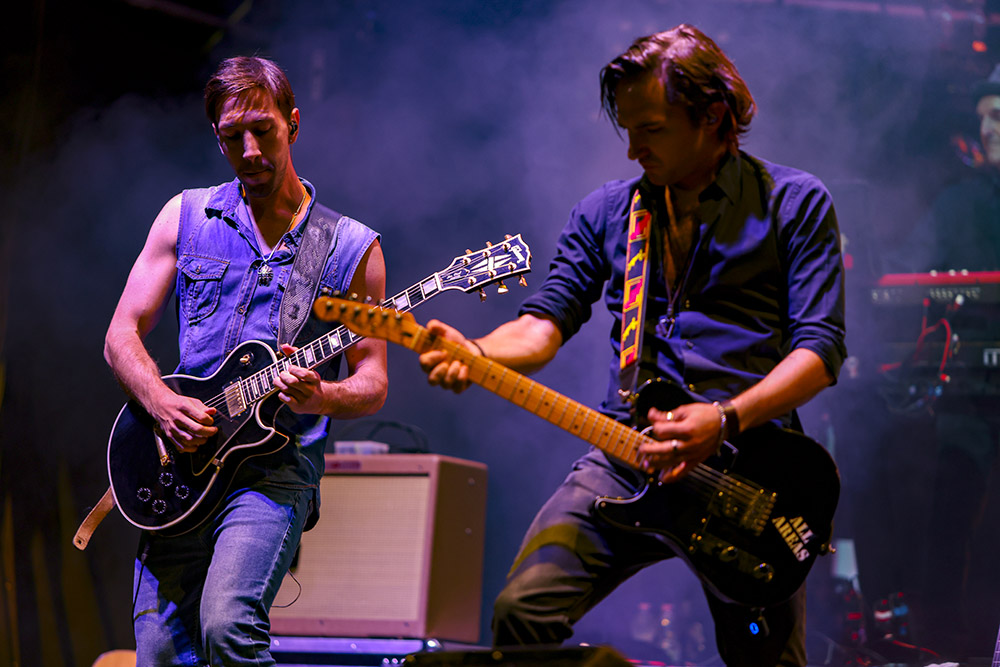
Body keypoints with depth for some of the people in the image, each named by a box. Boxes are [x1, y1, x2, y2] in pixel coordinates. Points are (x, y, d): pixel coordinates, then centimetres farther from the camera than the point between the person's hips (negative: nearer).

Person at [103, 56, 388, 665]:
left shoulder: (352, 248, 5)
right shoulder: (186, 217, 10)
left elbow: (374, 382, 5)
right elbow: (123, 335, 9)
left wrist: (320, 398, -17)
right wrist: (163, 404, -9)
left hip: (276, 471, -3)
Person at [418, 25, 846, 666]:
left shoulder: (795, 203, 3)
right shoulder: (606, 210, 14)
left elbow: (821, 348, -5)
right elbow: (545, 321, 7)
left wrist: (726, 420, -20)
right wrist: (474, 354, -16)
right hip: (626, 455, 2)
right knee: (525, 607, -18)